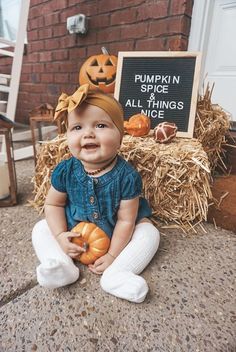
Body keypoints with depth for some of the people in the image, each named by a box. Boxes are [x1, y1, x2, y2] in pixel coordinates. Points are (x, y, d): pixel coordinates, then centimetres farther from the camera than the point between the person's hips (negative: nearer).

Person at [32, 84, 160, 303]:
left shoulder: (127, 175, -27)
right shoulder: (65, 171, -19)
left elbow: (126, 220, -21)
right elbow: (53, 204, -5)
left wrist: (112, 256, -18)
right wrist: (60, 236, -17)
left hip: (115, 234, -1)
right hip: (74, 229, 2)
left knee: (150, 232, -15)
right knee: (41, 229, -4)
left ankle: (116, 274, -24)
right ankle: (62, 266, -17)